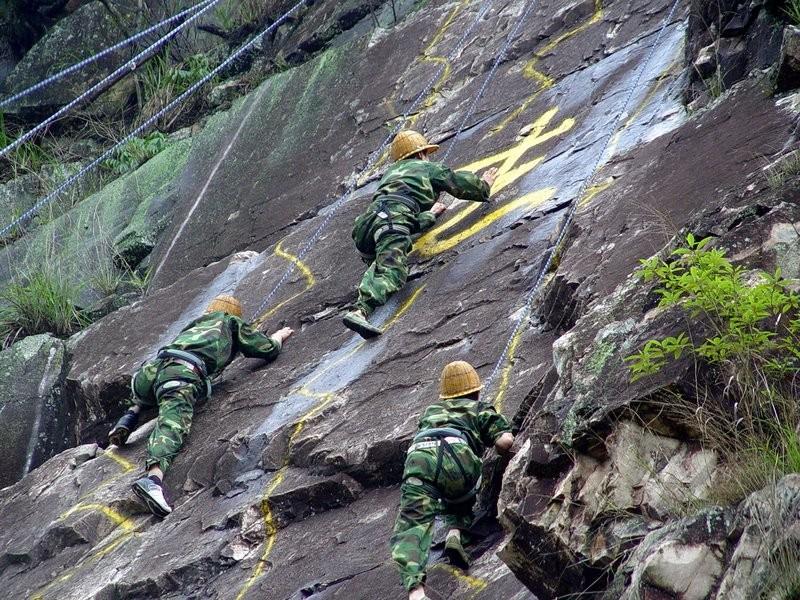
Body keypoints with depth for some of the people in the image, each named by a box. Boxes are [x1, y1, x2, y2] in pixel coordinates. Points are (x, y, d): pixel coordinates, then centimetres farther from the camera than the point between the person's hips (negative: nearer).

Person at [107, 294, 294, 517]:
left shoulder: (194, 325, 41)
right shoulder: (231, 323, 29)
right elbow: (268, 350, 30)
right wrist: (278, 337, 52)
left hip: (152, 367, 6)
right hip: (183, 374, -5)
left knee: (145, 398, 41)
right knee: (171, 426, -26)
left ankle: (129, 419, 13)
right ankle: (153, 478, -51)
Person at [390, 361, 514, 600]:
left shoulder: (430, 410, 41)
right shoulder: (480, 410, 30)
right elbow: (505, 441, 14)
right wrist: (501, 452, 37)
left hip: (417, 457, 1)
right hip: (456, 458, -1)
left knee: (411, 526, -13)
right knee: (460, 497, 32)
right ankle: (455, 533, 1)